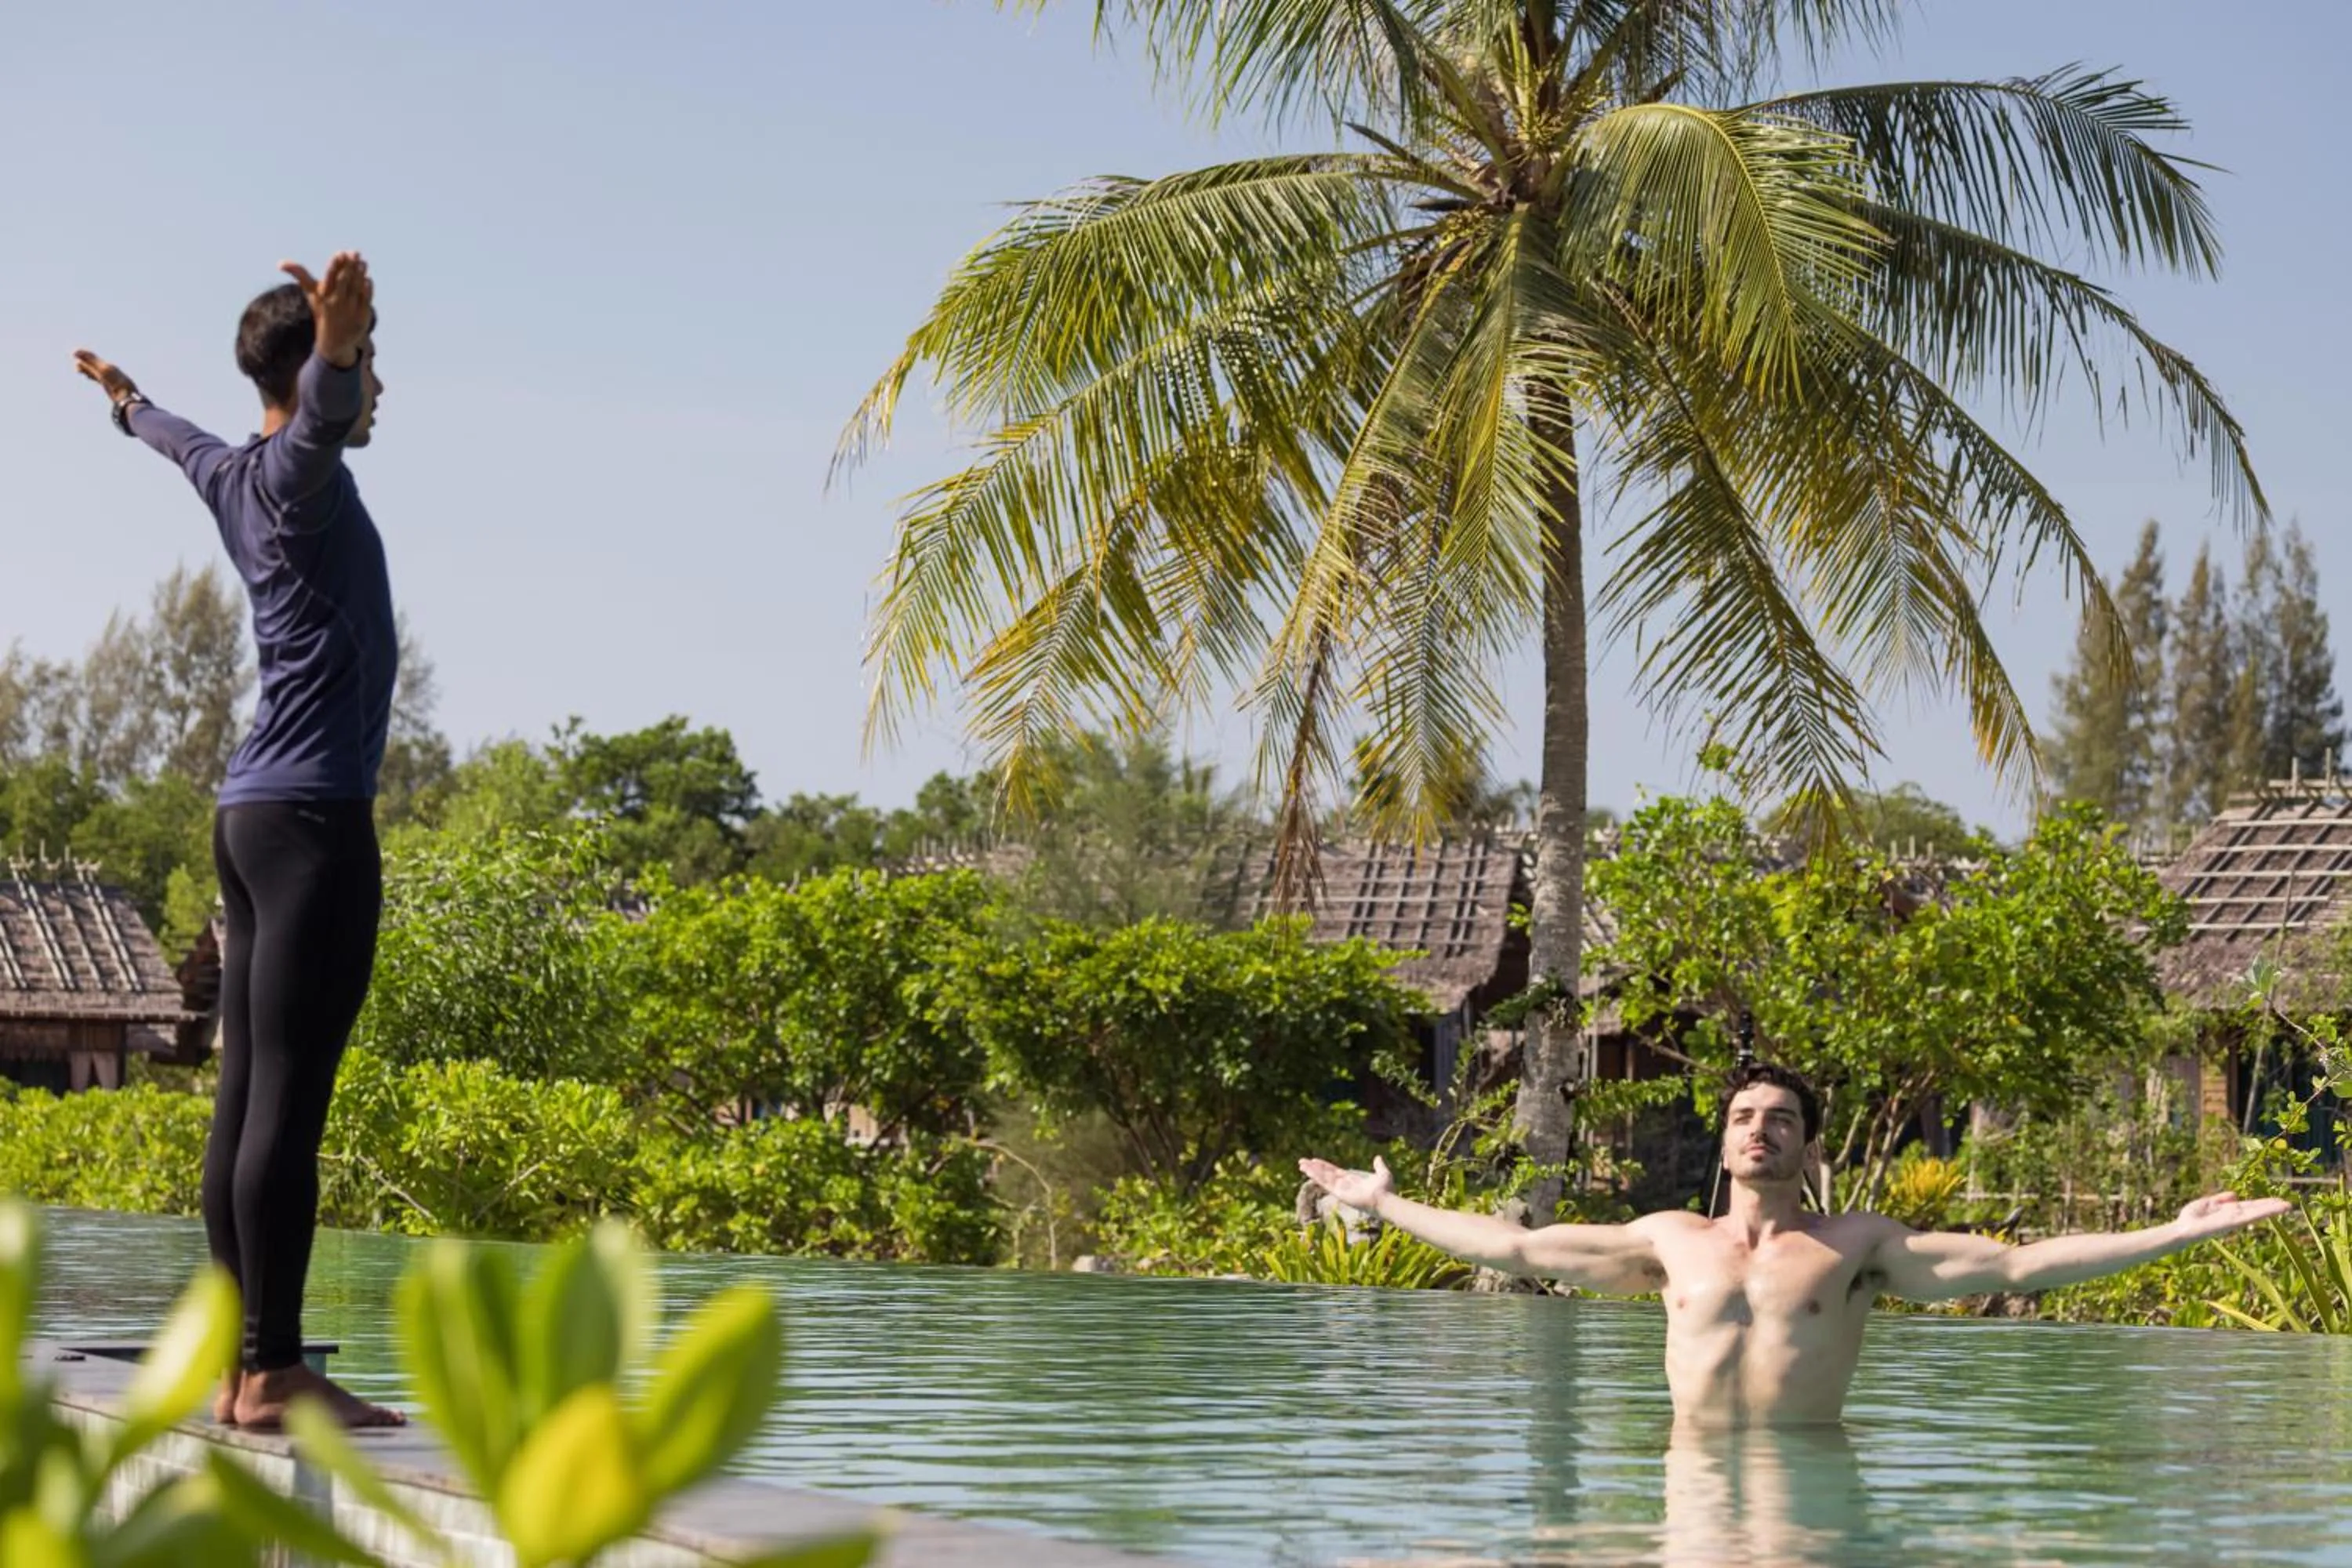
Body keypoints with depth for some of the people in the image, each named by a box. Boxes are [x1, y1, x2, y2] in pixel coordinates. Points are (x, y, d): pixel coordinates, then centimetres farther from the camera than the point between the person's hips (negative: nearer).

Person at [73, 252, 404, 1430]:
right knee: (287, 1100, -13)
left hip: (253, 813, 10)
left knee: (246, 1100, 6)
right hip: (313, 812, -10)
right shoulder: (291, 471, -8)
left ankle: (242, 1364, 7)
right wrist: (334, 348, -55)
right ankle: (270, 1374, -15)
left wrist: (128, 404, 65)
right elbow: (323, 413, -33)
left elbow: (186, 442, 43)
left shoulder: (235, 476, 18)